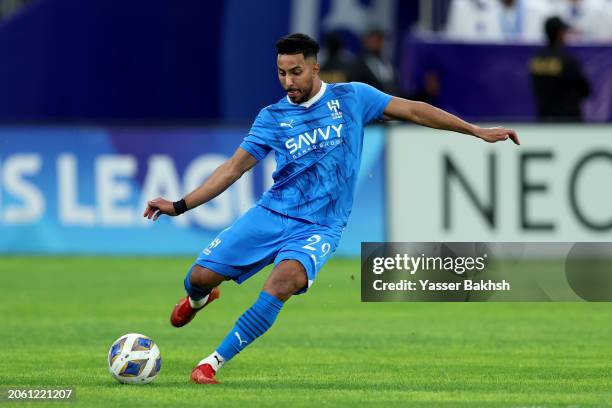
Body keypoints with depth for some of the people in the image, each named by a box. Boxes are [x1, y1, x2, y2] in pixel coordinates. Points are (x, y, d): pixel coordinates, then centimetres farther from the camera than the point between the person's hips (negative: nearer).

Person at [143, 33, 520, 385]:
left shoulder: (351, 97, 1)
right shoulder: (272, 117, 4)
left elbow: (412, 110, 5)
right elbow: (234, 168, 6)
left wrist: (477, 131, 3)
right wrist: (180, 206, -2)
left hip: (317, 228, -2)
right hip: (270, 214, 2)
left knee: (285, 280, -33)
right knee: (201, 277, -7)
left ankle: (214, 362, -26)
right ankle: (198, 298, 36)